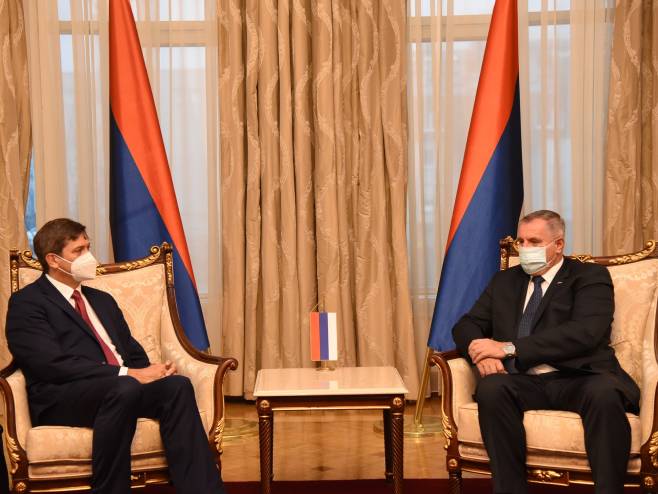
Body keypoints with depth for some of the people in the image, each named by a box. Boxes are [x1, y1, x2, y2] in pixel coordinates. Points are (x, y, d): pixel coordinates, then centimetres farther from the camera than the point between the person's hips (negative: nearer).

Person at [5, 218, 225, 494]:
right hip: (62, 398, -6)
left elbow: (133, 352, 22)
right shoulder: (26, 303, 2)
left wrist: (150, 372, -4)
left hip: (121, 388, 6)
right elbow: (53, 364, -12)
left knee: (177, 385, -24)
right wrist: (128, 374, -18)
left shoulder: (101, 299, 27)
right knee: (125, 388, -37)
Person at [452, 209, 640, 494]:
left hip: (577, 380, -3)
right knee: (491, 388, -31)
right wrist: (480, 352, -9)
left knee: (605, 392, -37)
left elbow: (585, 332, -11)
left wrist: (510, 348, -16)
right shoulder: (504, 281, 22)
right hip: (523, 382, 3)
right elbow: (466, 326, 18)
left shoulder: (590, 277, 7)